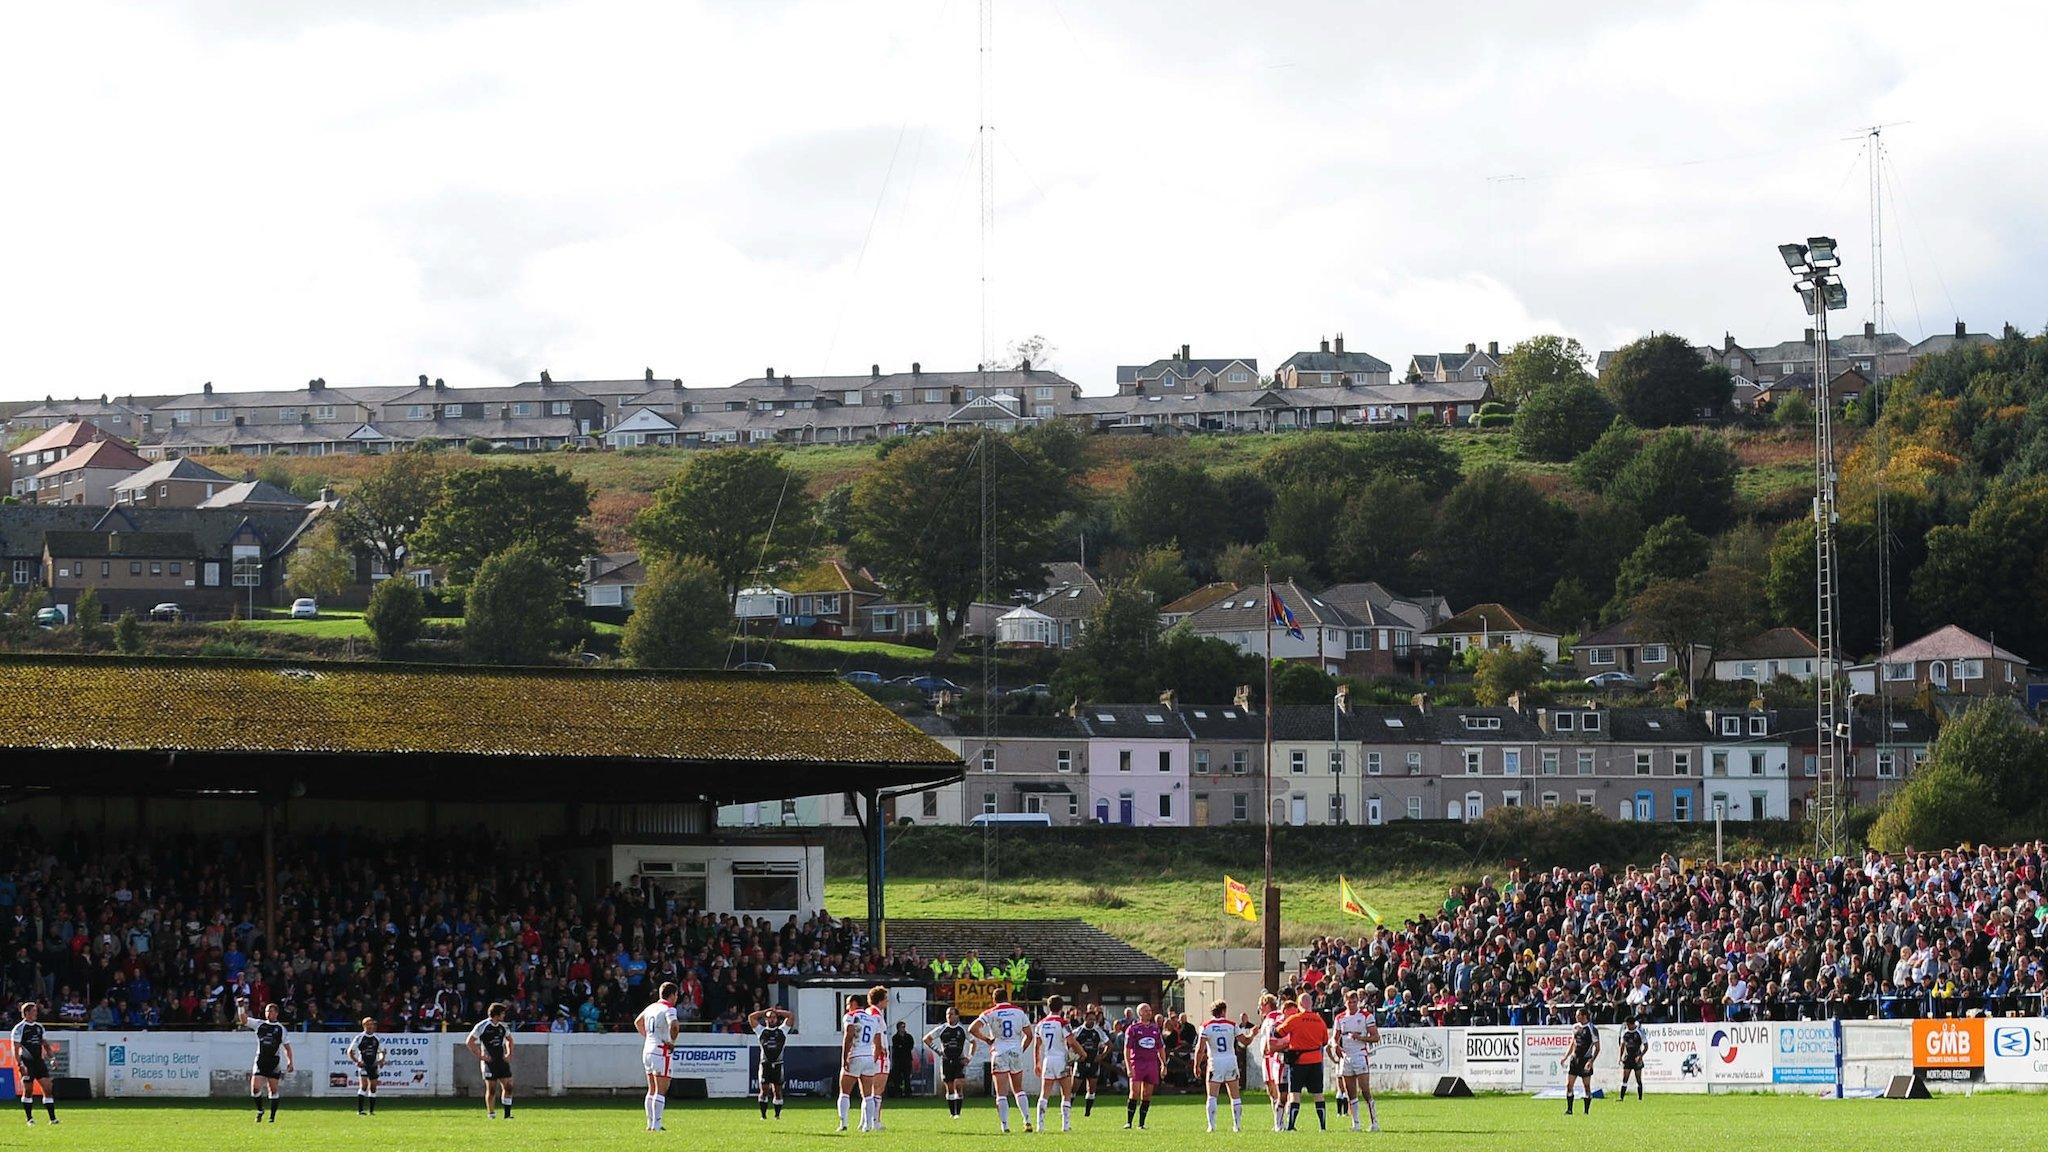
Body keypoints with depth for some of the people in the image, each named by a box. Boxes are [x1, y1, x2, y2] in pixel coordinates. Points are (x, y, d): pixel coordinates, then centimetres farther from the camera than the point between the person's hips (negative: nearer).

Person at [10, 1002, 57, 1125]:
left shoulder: (39, 1026, 12)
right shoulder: (19, 1028, -7)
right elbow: (16, 1049, -10)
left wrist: (51, 1057, 13)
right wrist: (20, 1065, -18)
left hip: (39, 1062, 5)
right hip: (27, 1063, -5)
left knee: (48, 1089, -3)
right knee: (28, 1091, 2)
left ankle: (52, 1118, -3)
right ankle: (30, 1118, 14)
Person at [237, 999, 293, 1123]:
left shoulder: (280, 1028, 6)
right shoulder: (259, 1024, 9)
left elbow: (287, 1046, 7)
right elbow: (244, 1020, 1)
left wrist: (290, 1062, -1)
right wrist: (241, 1008, -13)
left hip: (274, 1061, -1)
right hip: (260, 1060, 1)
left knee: (273, 1089, 0)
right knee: (255, 1088, -9)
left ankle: (272, 1116, 8)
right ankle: (259, 1111, 14)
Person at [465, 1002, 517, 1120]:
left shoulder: (502, 1026, 9)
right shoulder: (482, 1026, -9)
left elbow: (509, 1039, 27)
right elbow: (469, 1042, -7)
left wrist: (509, 1054, 13)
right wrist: (480, 1056, -10)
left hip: (501, 1060, 6)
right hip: (489, 1061, -6)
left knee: (508, 1086, -1)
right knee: (491, 1089, -4)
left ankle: (507, 1113, 5)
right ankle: (491, 1114, 5)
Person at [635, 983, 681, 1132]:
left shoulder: (651, 1007, 13)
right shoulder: (668, 1009, -11)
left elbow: (637, 1022, 29)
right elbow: (673, 1025, -29)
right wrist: (672, 1041, -13)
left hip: (647, 1049, 8)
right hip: (661, 1052, -8)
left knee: (652, 1090, 15)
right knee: (661, 1091, -6)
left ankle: (650, 1124, 16)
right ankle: (656, 1125, -10)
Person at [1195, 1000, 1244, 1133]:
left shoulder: (1206, 1027, -2)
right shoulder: (1232, 1025, 1)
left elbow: (1200, 1048, -7)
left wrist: (1197, 1066, 1)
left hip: (1215, 1062, -2)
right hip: (1231, 1061, 2)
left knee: (1212, 1096, 1)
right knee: (1235, 1096, 11)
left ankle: (1212, 1126, -9)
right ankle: (1237, 1125, 10)